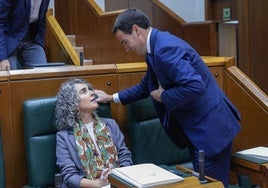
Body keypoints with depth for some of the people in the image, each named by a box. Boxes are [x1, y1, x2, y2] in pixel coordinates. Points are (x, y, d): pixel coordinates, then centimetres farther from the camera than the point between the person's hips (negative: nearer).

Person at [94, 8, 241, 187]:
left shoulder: (165, 48, -21)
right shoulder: (155, 47, 10)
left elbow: (194, 86, -32)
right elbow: (147, 86, 24)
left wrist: (163, 96, -16)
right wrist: (111, 97, 24)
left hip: (210, 127, -10)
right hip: (196, 127, 10)